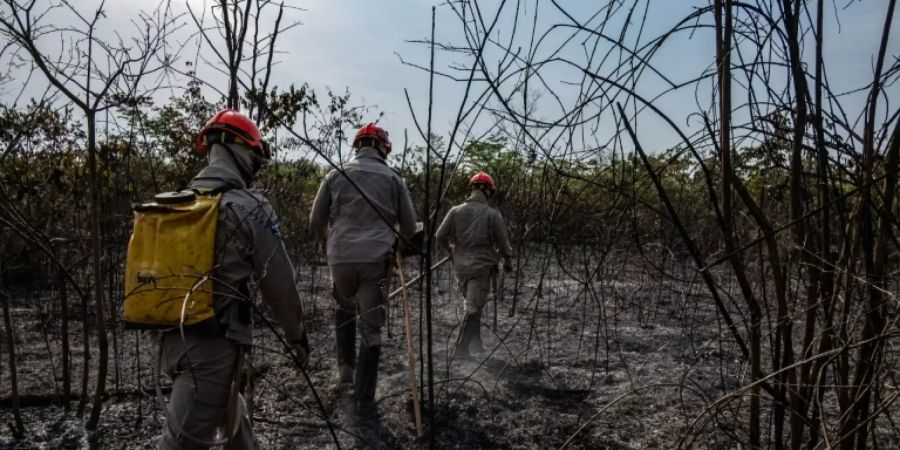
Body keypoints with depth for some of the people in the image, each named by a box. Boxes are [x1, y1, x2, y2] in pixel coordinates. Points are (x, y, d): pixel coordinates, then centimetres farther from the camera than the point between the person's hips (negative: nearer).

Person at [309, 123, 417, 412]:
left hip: (341, 258, 2)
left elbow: (316, 221, 11)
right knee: (371, 328, 6)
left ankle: (345, 369, 23)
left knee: (345, 309, 30)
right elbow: (409, 227, 9)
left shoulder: (336, 175, 7)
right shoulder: (393, 179, 6)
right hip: (376, 259, -1)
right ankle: (364, 397, 11)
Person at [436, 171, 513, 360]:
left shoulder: (456, 211, -2)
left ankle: (476, 343, 27)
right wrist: (508, 259, 14)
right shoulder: (493, 214, -10)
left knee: (473, 304, 20)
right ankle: (462, 349, 0)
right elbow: (502, 241, -4)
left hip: (460, 266, 4)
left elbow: (440, 236, -1)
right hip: (482, 266, -4)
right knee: (473, 309, 1)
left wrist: (450, 248, 20)